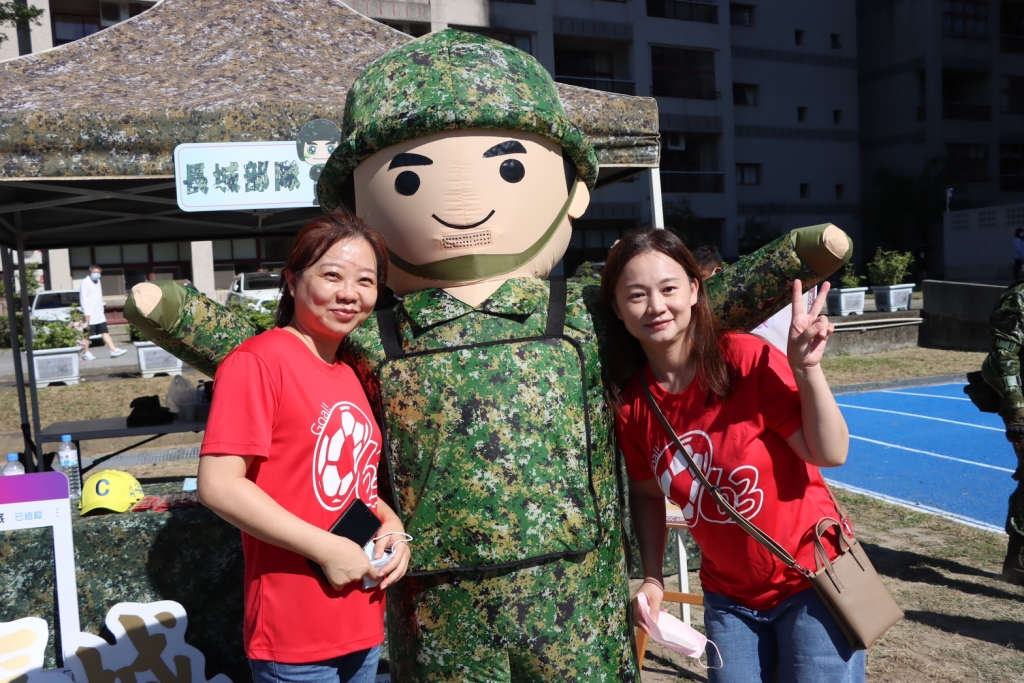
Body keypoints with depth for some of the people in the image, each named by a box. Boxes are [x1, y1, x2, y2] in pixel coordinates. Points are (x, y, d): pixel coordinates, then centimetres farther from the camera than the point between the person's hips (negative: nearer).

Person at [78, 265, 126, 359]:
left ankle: (113, 350, 0)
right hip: (90, 314, -8)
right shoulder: (86, 282, -10)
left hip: (99, 314, 8)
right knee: (88, 334, 1)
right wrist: (86, 313, -18)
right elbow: (83, 298, -14)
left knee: (105, 332, 3)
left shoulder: (98, 281, 14)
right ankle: (86, 353, 10)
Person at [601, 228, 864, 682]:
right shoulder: (628, 403, -9)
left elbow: (831, 454, -17)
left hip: (811, 580, -3)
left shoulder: (747, 358, -19)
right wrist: (652, 578, 0)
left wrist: (806, 369, -28)